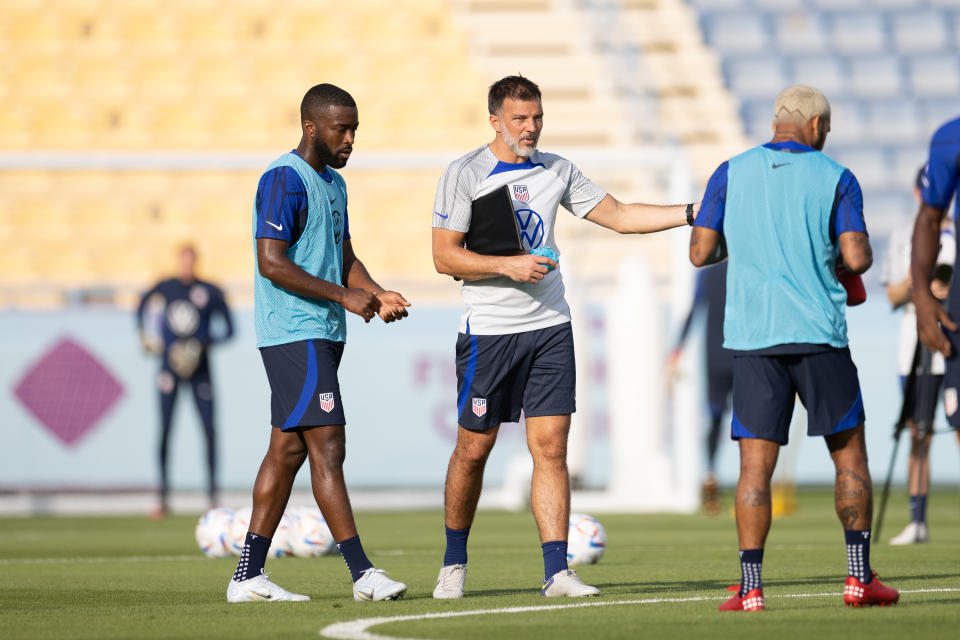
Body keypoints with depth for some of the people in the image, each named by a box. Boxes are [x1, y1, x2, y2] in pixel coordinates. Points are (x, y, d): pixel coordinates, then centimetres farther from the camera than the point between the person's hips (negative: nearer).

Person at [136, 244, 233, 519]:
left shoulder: (211, 292, -2)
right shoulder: (164, 288, 3)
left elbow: (228, 329, 1)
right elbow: (143, 307, 23)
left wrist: (204, 344, -14)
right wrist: (144, 334, 9)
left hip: (198, 368, -1)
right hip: (169, 367, 1)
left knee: (209, 429, -5)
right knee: (164, 429, -4)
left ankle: (213, 496, 4)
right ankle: (163, 498, 3)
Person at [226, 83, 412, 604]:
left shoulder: (334, 184, 18)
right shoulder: (284, 179, -12)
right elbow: (271, 263, -18)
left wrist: (377, 295, 6)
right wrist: (343, 296, -17)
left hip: (322, 335, 10)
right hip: (295, 335, -10)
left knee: (288, 449, 8)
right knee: (328, 447, -12)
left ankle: (248, 575, 11)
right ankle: (361, 572, -15)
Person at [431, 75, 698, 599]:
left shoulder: (557, 171, 10)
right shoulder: (464, 174, -4)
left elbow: (619, 216, 13)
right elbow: (444, 256, -7)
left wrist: (694, 212, 5)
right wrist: (509, 265, -18)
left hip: (550, 326, 3)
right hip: (488, 328, -3)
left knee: (550, 447, -4)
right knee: (473, 448, 4)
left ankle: (556, 571, -6)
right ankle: (454, 560, 23)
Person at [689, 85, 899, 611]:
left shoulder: (731, 174, 6)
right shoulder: (835, 179, 2)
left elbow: (700, 252, 3)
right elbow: (857, 258, -7)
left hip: (752, 336, 1)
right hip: (819, 333, -1)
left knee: (755, 465, 0)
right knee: (850, 454, 11)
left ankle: (751, 587, -7)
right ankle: (859, 577, 8)